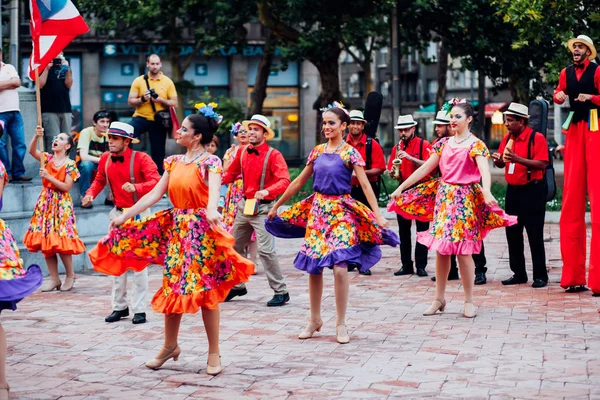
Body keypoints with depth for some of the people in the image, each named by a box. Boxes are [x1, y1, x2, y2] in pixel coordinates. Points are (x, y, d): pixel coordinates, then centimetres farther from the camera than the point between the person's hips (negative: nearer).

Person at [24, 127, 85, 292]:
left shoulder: (70, 164, -6)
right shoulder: (47, 158, 7)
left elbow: (66, 187, -12)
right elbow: (32, 151, -10)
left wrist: (48, 177, -17)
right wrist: (37, 136, -25)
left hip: (61, 204, -5)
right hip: (45, 202, 5)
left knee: (61, 242, -8)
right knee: (45, 241, 4)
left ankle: (70, 276, 11)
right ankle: (54, 278, 12)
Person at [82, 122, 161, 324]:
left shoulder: (141, 158, -15)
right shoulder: (105, 159, 2)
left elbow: (156, 181, -25)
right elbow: (99, 180, 18)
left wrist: (136, 187, -42)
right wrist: (91, 193, -2)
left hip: (139, 213, -6)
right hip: (118, 213, 6)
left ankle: (139, 309, -1)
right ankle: (119, 306, 19)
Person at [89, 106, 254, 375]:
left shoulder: (210, 161, -9)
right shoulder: (173, 162, 10)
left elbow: (214, 189, -28)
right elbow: (154, 195, 10)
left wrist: (212, 210, -49)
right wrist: (125, 216, 8)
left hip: (201, 229, -6)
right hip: (176, 229, 6)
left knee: (206, 290, -3)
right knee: (172, 287, 10)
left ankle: (214, 353, 7)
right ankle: (170, 345, 24)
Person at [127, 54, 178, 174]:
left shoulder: (168, 82, 3)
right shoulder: (139, 80, 2)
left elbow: (174, 103, 2)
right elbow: (130, 102, 2)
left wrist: (160, 100, -15)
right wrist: (142, 99, -18)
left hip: (158, 121, 0)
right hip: (141, 117, 0)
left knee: (158, 154, 6)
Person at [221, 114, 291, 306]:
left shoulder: (273, 155, -12)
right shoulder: (242, 153, 6)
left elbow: (284, 181, -24)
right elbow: (231, 174, 17)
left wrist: (267, 191, -39)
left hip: (263, 208, -7)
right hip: (244, 205, 7)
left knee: (265, 249, -13)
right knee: (234, 246, 13)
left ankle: (281, 292, -4)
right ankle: (237, 286, 30)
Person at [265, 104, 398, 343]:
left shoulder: (350, 153, -5)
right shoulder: (317, 151, 9)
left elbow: (365, 185, -11)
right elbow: (299, 182, 16)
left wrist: (378, 215, -21)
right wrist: (276, 206, 19)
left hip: (341, 212, -5)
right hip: (317, 210, 5)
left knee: (339, 267, -13)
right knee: (313, 267, 6)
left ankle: (341, 324, -1)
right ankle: (315, 320, 21)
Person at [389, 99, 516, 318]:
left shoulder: (476, 145, -6)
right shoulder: (444, 144, 11)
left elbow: (485, 170, -22)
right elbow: (425, 168, 12)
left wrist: (486, 191, -42)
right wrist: (401, 188, 8)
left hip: (464, 199, -5)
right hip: (443, 197, 5)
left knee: (462, 250, -6)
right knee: (441, 249, 6)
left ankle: (469, 301, 5)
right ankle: (439, 299, 15)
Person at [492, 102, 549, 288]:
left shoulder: (537, 138, -12)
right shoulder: (507, 138, 10)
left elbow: (542, 164, -21)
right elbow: (501, 163, 15)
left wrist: (518, 159, -30)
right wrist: (498, 159, -9)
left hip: (532, 191, -7)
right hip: (512, 190, 7)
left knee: (535, 234, -3)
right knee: (512, 233, 10)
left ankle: (540, 276, 4)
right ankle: (518, 273, 19)